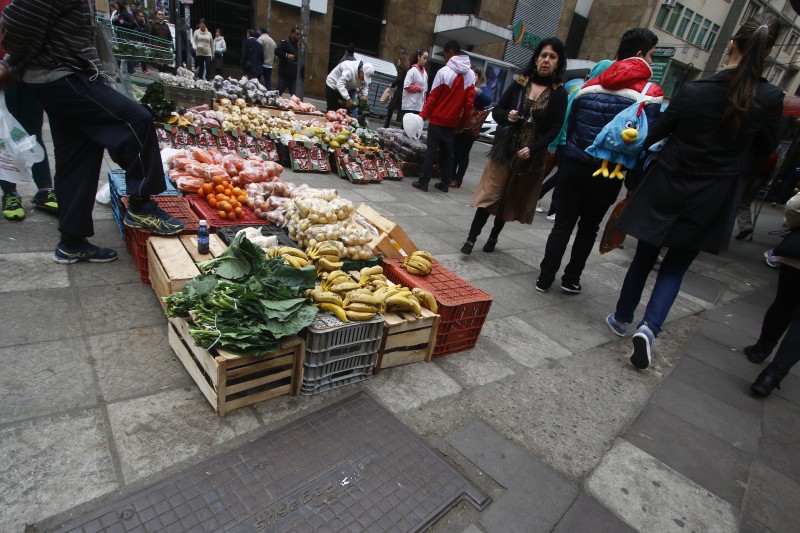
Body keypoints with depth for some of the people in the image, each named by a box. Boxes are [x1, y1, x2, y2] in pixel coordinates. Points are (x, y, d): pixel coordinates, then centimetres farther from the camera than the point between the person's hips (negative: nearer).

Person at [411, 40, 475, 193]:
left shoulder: (444, 71, -10)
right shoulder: (470, 75, 5)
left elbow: (433, 97, -9)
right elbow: (469, 102, 3)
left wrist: (423, 115, -3)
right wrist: (462, 122, 10)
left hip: (438, 119, -4)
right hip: (453, 122, 5)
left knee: (431, 150, -2)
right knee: (447, 152, 11)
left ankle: (423, 182, -3)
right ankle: (445, 183, 13)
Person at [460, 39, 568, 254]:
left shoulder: (558, 93, -1)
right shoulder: (520, 84, 3)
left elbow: (555, 129, -6)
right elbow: (496, 110, 7)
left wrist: (533, 148, -19)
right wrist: (507, 116, -16)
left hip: (531, 156, 0)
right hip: (504, 149, 0)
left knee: (511, 200, 10)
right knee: (490, 194, -6)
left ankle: (493, 237, 27)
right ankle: (471, 238, -1)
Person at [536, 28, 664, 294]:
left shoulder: (590, 86, 7)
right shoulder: (650, 94, -5)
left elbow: (569, 126, 8)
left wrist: (565, 160, 13)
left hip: (574, 165, 3)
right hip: (607, 173, -2)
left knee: (562, 223, 8)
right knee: (589, 227, 14)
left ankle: (545, 278, 10)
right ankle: (571, 278, 21)